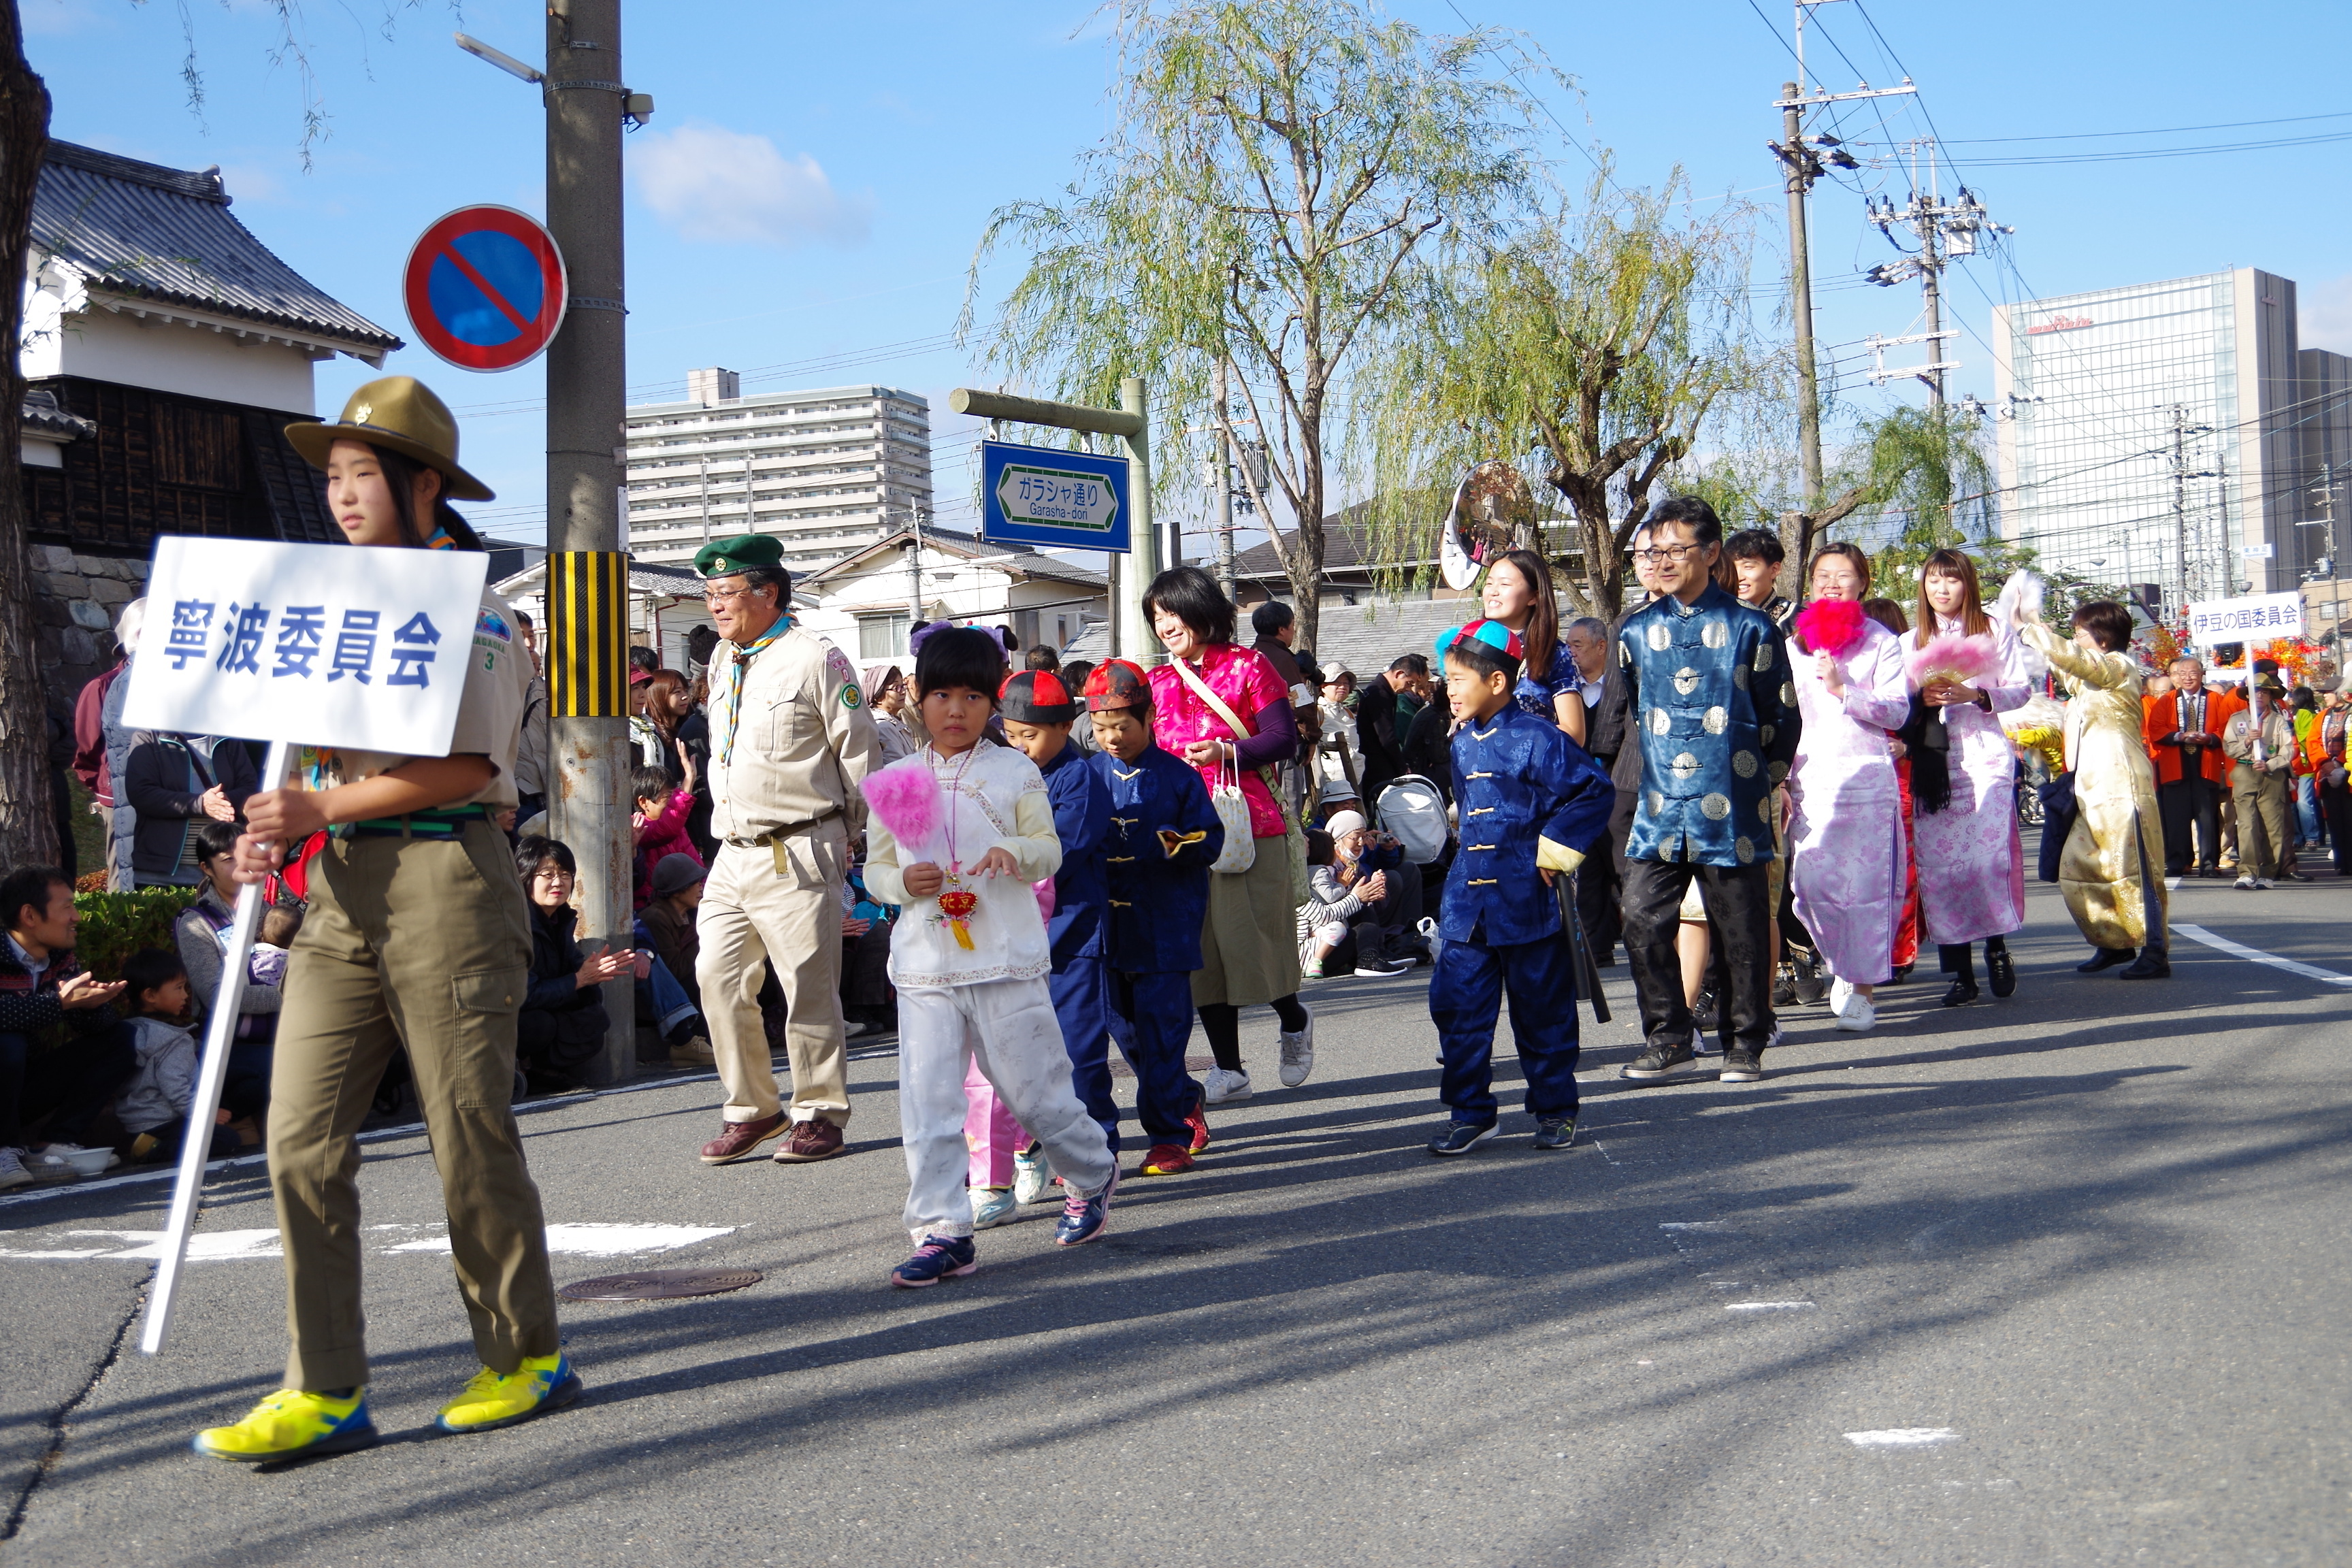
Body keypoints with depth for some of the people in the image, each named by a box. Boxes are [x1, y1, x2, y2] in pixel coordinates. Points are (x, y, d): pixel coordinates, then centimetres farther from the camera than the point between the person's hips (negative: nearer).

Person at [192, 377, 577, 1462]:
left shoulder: (467, 608, -6)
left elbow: (468, 765, -17)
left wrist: (324, 808, -18)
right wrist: (276, 831, 4)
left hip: (443, 875, -7)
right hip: (340, 886, 7)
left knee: (470, 1136, 1)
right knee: (301, 1139, 0)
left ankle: (528, 1360, 17)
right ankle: (325, 1393, 5)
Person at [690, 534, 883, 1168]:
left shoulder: (816, 660, -6)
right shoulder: (723, 664, 16)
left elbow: (861, 754, -2)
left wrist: (845, 834, 3)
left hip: (798, 853, -7)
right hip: (733, 854, 7)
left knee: (809, 989, -1)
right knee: (719, 979, 2)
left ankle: (820, 1114, 11)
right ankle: (752, 1109, 14)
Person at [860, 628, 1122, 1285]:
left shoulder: (1014, 772, 2)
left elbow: (1049, 851, 3)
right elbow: (874, 867, 11)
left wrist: (1015, 852, -20)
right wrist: (903, 881, -12)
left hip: (1006, 960, -2)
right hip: (925, 963, 2)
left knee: (1035, 1089, 6)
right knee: (926, 1102, -4)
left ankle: (1093, 1176, 33)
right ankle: (942, 1232, 2)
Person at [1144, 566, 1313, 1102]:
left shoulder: (1248, 667, -1)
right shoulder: (1158, 682, 14)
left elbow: (1284, 739, -7)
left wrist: (1227, 751, -21)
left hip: (1247, 824, -5)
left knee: (1250, 941, -5)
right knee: (1201, 948, 5)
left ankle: (1294, 1018, 26)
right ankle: (1229, 1070, 13)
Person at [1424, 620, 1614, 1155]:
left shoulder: (1536, 739, -13)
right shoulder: (1462, 743, 10)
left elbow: (1595, 791, -12)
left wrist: (1555, 851, -12)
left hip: (1527, 903, -6)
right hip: (1468, 902, 6)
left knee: (1542, 1010, 6)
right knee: (1456, 1005, 1)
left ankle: (1555, 1110, 19)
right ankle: (1470, 1112, 11)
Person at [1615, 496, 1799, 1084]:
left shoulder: (1750, 629, 1)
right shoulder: (1637, 631, 11)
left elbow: (1782, 717, 8)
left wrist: (1763, 783, 7)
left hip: (1730, 809, -3)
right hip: (1658, 806, 3)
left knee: (1741, 927, 3)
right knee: (1643, 922, -4)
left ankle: (1746, 1043, 16)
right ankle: (1668, 1039, 10)